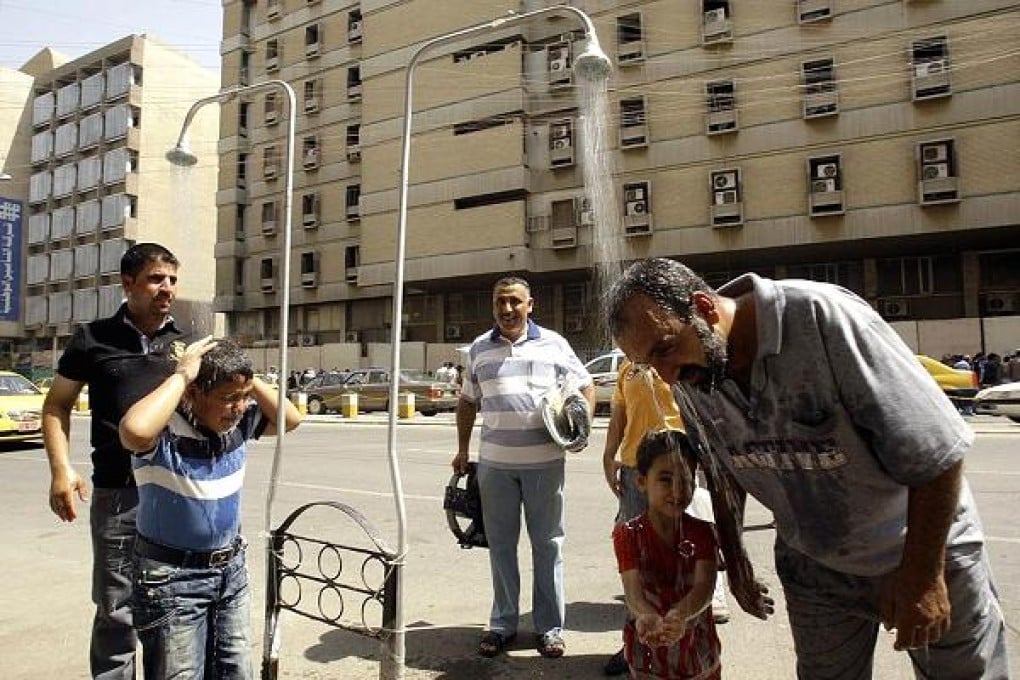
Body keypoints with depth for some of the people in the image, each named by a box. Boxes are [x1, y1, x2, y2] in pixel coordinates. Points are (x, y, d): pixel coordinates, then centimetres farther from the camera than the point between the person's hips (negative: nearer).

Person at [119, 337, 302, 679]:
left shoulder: (239, 421, -4)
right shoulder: (164, 429, -24)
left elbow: (290, 419, 5)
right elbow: (134, 430, -47)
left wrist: (248, 381, -10)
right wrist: (180, 375, -34)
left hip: (231, 568, 6)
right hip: (173, 577, -6)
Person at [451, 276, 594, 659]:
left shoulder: (553, 344, 3)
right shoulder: (479, 349, 10)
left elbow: (586, 387, 9)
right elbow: (467, 402, 18)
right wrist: (463, 449, 15)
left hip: (544, 460, -2)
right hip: (495, 462, 2)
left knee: (547, 543, 7)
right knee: (500, 544, 10)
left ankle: (550, 627, 21)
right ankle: (502, 624, 25)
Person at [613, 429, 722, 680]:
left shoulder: (702, 532, -8)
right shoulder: (628, 533, -12)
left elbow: (705, 586, -22)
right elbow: (633, 590, -24)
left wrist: (679, 616, -42)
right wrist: (647, 617, -46)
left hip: (699, 650, 2)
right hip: (648, 653, -1)